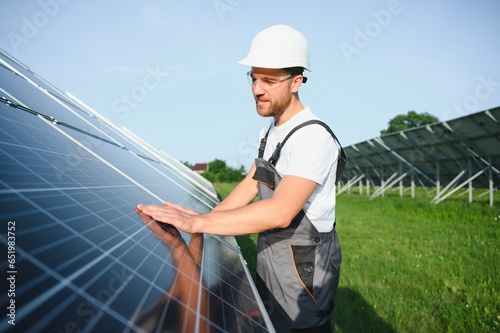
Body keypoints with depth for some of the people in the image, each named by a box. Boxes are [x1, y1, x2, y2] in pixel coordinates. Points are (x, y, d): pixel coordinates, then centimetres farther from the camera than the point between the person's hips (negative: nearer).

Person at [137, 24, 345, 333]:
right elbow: (251, 183, 10)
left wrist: (198, 222, -36)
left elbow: (280, 212, -35)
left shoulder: (313, 137, -25)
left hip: (303, 269, -9)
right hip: (270, 257, 9)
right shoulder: (271, 130, 7)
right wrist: (207, 216, -3)